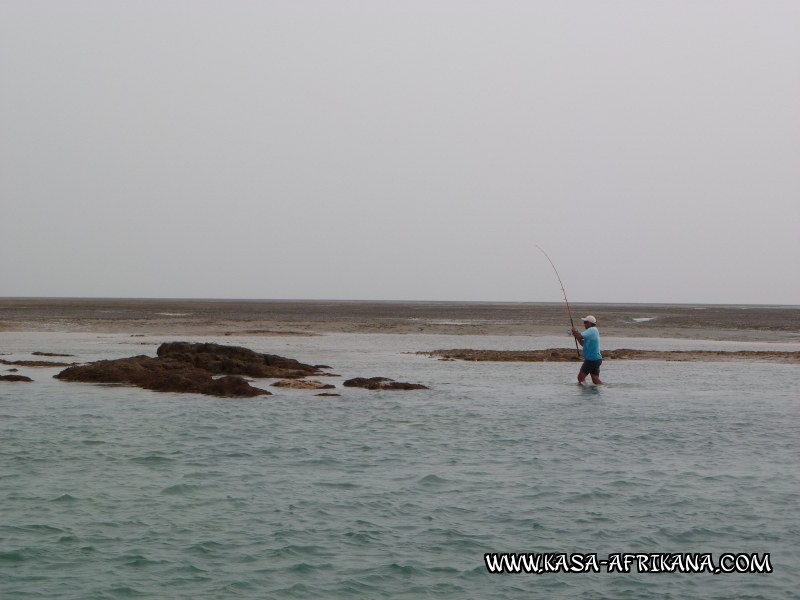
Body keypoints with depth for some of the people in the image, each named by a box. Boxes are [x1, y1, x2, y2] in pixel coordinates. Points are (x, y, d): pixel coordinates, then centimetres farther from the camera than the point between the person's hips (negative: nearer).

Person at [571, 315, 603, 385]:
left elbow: (580, 336, -23)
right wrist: (576, 335, 12)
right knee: (596, 380, 6)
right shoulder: (593, 331, 18)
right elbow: (583, 344, 24)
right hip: (597, 359, 10)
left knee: (580, 377, -1)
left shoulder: (592, 330, -13)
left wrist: (575, 331, -4)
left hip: (591, 360, -10)